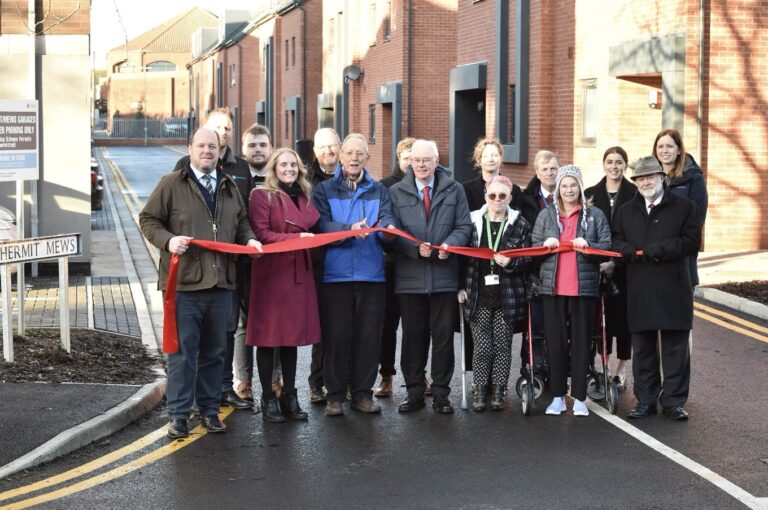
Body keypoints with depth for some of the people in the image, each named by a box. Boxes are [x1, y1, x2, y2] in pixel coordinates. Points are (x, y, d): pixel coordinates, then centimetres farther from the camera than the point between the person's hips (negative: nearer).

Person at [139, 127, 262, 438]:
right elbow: (148, 220, 1)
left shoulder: (229, 188, 17)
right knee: (182, 351, -1)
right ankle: (178, 415, 7)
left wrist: (249, 239, 6)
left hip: (220, 284, 5)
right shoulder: (171, 184, 0)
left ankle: (210, 409, 22)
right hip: (184, 283, -5)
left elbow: (241, 223, 27)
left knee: (214, 351, 11)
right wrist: (168, 240, -16)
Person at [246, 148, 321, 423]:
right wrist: (296, 237, -18)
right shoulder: (262, 195, -4)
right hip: (271, 272, -6)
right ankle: (268, 399, 5)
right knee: (269, 335, -2)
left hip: (298, 273, 7)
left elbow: (314, 229, 25)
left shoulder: (303, 197, 17)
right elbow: (260, 233, -12)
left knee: (293, 333, 9)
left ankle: (289, 396, 17)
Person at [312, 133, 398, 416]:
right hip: (336, 273, -2)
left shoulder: (378, 191, 14)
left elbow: (387, 218, -3)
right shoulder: (325, 190, 7)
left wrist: (388, 227, -27)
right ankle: (335, 395, 9)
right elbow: (322, 225, -8)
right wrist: (349, 229, -26)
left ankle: (362, 393, 15)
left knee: (369, 336, 4)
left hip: (372, 274, 2)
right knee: (336, 335, 0)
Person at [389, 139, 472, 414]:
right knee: (413, 336, 6)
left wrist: (450, 244, -16)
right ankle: (414, 392, 16)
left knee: (444, 336, 4)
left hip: (444, 275, 0)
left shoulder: (454, 190, 8)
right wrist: (416, 248, -16)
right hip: (410, 275, 0)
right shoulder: (396, 192, 5)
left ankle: (441, 393, 13)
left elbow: (464, 226, 4)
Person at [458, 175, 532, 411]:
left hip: (507, 296, 0)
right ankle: (480, 391, 10)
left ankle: (498, 392, 14)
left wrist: (510, 263, -16)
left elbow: (527, 259, 3)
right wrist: (461, 287, 2)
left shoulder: (520, 224, 3)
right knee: (481, 346, 0)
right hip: (478, 296, 0)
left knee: (503, 345, 5)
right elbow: (462, 255, 7)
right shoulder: (473, 221, 4)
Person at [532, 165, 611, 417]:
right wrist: (545, 244, -9)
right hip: (553, 287, 2)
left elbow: (608, 248, 2)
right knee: (555, 342, 4)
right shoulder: (546, 214, 12)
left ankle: (580, 398, 8)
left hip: (584, 287, -2)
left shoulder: (595, 215, 7)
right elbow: (532, 248, 12)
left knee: (581, 342, 1)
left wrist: (588, 245, -17)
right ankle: (558, 396, 12)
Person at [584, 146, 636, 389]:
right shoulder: (591, 194, 7)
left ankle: (620, 371, 11)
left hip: (625, 266, -2)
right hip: (597, 265, 2)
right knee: (602, 314, 2)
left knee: (624, 314, 3)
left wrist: (616, 261, -14)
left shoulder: (635, 194, -1)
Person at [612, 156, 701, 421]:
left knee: (675, 348, 1)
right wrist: (635, 253, -14)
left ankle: (673, 401, 8)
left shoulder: (684, 207, 3)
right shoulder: (626, 211, 14)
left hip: (673, 289, -3)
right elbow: (616, 242, 6)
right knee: (642, 348, 7)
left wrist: (656, 250, -14)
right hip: (638, 290, 3)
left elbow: (691, 241, -7)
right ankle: (646, 400, 15)